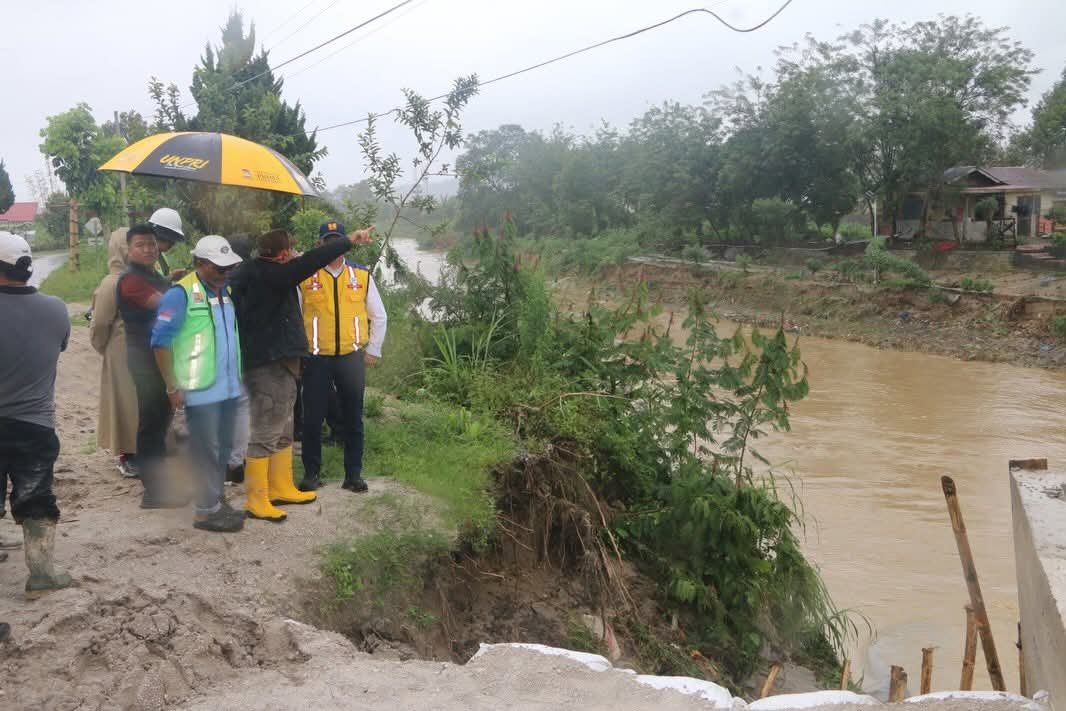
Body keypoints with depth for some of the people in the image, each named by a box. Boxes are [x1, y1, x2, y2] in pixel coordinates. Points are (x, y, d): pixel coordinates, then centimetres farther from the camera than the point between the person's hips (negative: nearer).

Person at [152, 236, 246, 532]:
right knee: (206, 450, 0)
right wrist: (173, 388, -13)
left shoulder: (226, 291, 10)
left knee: (223, 448, 15)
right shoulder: (181, 294, -12)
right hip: (201, 389, -7)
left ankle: (217, 499, 27)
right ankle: (207, 510, 10)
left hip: (229, 386, 7)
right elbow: (160, 341, -13)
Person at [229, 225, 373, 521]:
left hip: (278, 364, 11)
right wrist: (349, 241, -23)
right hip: (269, 366, -11)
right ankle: (256, 500, 0)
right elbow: (309, 263, -25)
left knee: (282, 431, 19)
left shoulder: (257, 273, 10)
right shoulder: (268, 274, -19)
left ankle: (280, 488, 29)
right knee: (265, 434, -6)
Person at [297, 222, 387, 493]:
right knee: (313, 417, 5)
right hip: (316, 358, -1)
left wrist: (373, 350, 11)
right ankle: (311, 473, 18)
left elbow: (378, 316, 13)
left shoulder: (362, 276, 5)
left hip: (352, 357, 2)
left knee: (353, 418, 7)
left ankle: (353, 473, 17)